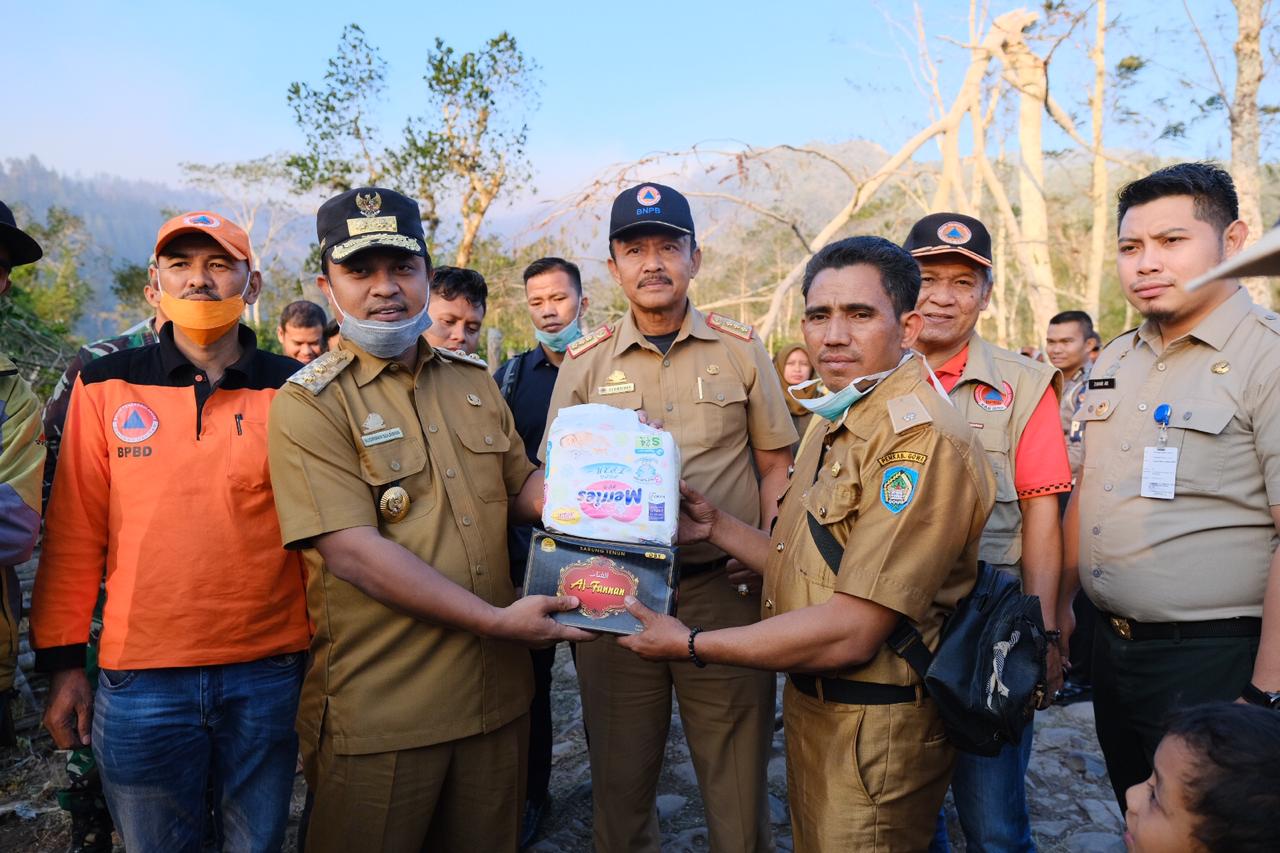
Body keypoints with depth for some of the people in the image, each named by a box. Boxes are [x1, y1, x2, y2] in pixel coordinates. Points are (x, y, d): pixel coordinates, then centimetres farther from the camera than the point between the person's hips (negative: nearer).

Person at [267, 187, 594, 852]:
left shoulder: (473, 381, 9)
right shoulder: (309, 404, -11)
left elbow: (522, 487, 17)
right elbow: (352, 552, -20)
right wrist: (496, 620, -23)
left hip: (496, 692, 6)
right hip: (379, 713, -5)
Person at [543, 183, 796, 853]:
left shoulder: (741, 349, 3)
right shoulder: (584, 362, 4)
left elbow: (775, 465, 7)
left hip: (726, 589, 0)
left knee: (738, 787, 10)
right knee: (620, 783, 15)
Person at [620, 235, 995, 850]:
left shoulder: (921, 440, -25)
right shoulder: (833, 424, 9)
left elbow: (850, 632, -28)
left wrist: (693, 645, -19)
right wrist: (716, 527, 2)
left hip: (874, 729, -9)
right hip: (813, 706, 9)